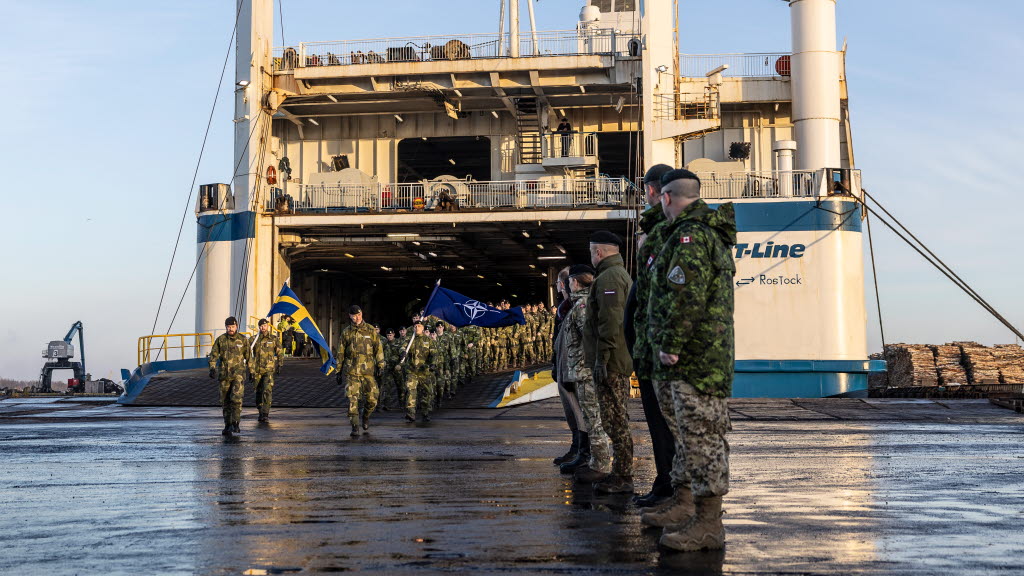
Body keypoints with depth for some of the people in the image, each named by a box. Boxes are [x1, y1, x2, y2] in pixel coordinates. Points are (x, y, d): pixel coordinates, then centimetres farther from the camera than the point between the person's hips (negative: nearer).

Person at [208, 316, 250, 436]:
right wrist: (212, 368, -13)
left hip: (238, 374, -2)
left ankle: (235, 423, -10)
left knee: (236, 398, -18)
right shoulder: (220, 340, 4)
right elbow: (213, 355, 2)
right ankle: (227, 426, 15)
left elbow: (249, 357, 8)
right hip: (224, 375, 2)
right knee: (225, 401, 6)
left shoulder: (243, 340, 2)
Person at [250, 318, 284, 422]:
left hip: (269, 370, -2)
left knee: (267, 391, -15)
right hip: (257, 371, 2)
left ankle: (265, 414, -16)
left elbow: (280, 352, 13)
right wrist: (251, 371, 2)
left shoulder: (273, 339, 4)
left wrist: (279, 365, 4)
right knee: (258, 392, 9)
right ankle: (261, 413, 22)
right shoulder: (254, 339, 4)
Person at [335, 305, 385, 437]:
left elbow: (378, 348, 9)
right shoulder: (346, 332, 7)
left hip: (367, 371, 0)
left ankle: (365, 416, 28)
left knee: (372, 399, -1)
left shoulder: (370, 330, 6)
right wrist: (338, 371, 12)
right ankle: (355, 427, -2)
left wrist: (380, 364, 2)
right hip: (351, 371, 0)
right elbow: (340, 353, 13)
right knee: (353, 400, -8)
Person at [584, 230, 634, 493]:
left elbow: (610, 322, -23)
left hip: (610, 363, -11)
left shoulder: (608, 278, -14)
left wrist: (601, 359, -22)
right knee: (618, 419, 14)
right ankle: (621, 475, 20)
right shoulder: (623, 275, 21)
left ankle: (622, 478, -6)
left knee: (615, 420, -8)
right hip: (622, 361, 11)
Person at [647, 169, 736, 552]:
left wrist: (670, 344, -19)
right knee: (693, 434, 15)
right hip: (708, 356, 11)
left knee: (702, 436, -8)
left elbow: (686, 295, -24)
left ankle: (708, 523, -4)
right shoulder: (714, 234, 22)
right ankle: (686, 506, 24)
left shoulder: (690, 235, -13)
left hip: (692, 357, -11)